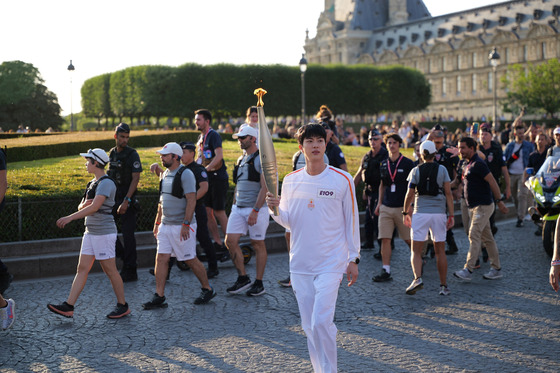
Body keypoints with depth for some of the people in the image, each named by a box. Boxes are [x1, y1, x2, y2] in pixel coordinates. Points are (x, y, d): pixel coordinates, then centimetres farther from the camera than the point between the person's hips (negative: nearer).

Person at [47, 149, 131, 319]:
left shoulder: (106, 183, -15)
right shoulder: (93, 182, 15)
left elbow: (94, 207, -25)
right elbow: (82, 206, 17)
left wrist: (70, 217, -26)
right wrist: (85, 203, -7)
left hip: (104, 233, -9)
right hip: (91, 232, 9)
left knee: (110, 270, -2)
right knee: (82, 268, 5)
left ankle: (123, 306, 10)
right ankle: (68, 307, 4)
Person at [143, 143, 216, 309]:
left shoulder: (185, 174, -13)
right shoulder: (165, 174, 13)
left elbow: (191, 200, -19)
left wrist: (186, 224, -24)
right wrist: (157, 222, 18)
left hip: (182, 226, -8)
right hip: (165, 225, 8)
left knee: (190, 259, 1)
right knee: (161, 258, 1)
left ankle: (207, 289, 18)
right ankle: (159, 297, 3)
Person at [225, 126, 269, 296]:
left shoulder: (261, 159, -11)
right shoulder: (240, 159, 15)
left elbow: (264, 187, -18)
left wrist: (255, 211, -24)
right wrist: (234, 206, 18)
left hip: (257, 209, -8)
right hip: (238, 208, 8)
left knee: (258, 244, 1)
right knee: (230, 240, -1)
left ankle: (259, 284, 11)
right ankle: (243, 278, 11)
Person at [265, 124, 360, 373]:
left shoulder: (342, 180, -3)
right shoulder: (290, 181, 5)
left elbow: (352, 221, 2)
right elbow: (289, 222, 9)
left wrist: (353, 259, 0)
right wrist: (276, 209, -12)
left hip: (331, 263, -4)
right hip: (300, 264, 4)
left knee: (321, 321, -15)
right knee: (309, 326, 10)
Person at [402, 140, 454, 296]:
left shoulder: (416, 171, 0)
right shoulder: (442, 169, 1)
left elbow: (410, 194, -1)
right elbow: (448, 193, -2)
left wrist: (405, 212, 11)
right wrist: (451, 215, 1)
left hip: (420, 213, -1)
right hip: (439, 213, 1)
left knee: (416, 250, 1)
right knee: (440, 251, 9)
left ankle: (417, 278, -21)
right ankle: (443, 286, 13)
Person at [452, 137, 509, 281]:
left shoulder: (478, 164, -15)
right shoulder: (466, 164, 15)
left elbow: (492, 182, -17)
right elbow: (459, 180, 26)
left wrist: (499, 201, -18)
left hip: (483, 206, -10)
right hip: (473, 206, 10)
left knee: (474, 235, -13)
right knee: (487, 238, 12)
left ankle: (468, 270, -16)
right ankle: (496, 268, 18)